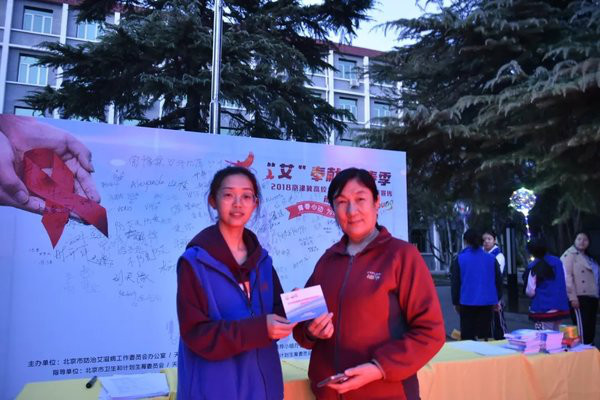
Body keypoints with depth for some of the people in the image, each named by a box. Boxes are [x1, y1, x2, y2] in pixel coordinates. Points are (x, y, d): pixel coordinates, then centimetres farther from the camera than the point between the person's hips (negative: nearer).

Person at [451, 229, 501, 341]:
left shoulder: (459, 259, -4)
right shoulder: (491, 259, 3)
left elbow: (455, 282, -1)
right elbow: (498, 280, 8)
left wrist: (456, 302, 8)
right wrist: (496, 300, 18)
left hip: (467, 303, -2)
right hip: (487, 303, 2)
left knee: (467, 335, 5)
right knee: (485, 334, 12)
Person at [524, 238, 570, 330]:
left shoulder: (534, 267, -11)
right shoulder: (557, 261, 2)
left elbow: (530, 292, -9)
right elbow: (566, 284, 6)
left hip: (542, 309, -5)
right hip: (560, 307, 5)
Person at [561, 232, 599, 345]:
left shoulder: (588, 257, 23)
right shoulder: (569, 255, -2)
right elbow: (567, 277, -13)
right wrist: (572, 297, -20)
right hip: (579, 297, -8)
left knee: (590, 329, 9)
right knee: (582, 328, -11)